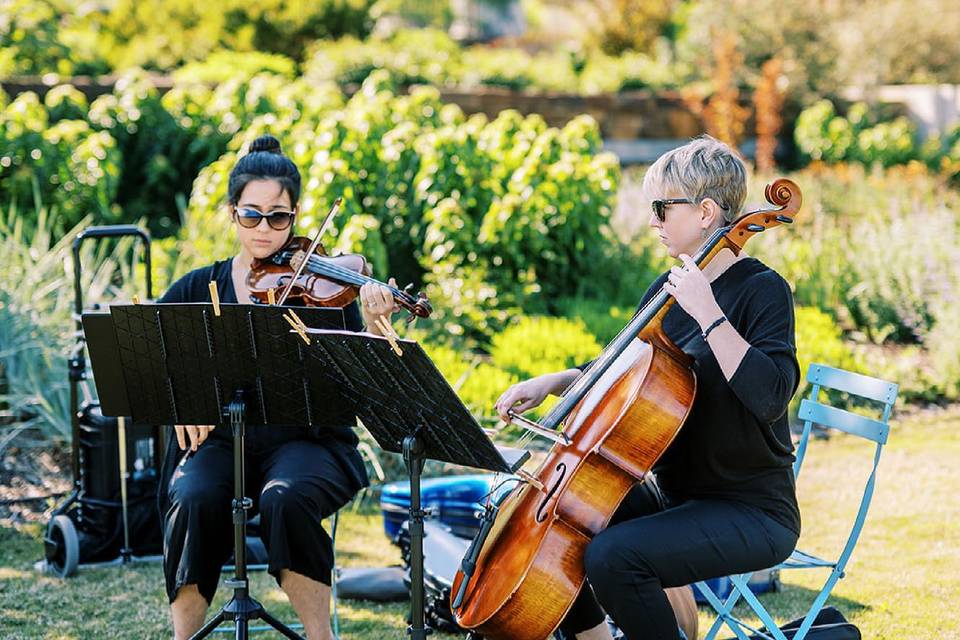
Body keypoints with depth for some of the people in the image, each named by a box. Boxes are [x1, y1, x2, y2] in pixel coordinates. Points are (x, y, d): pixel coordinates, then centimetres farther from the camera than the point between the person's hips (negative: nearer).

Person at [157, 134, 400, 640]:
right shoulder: (197, 290, 10)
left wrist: (375, 327, -25)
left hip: (305, 441, -2)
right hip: (219, 442, 2)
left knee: (286, 499, -34)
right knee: (195, 501, -30)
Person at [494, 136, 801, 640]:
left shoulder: (761, 290, -14)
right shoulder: (667, 290, 9)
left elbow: (769, 395, -30)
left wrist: (708, 313, -29)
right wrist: (552, 383, 6)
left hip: (752, 513, -9)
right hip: (673, 495, 9)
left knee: (612, 556, -30)